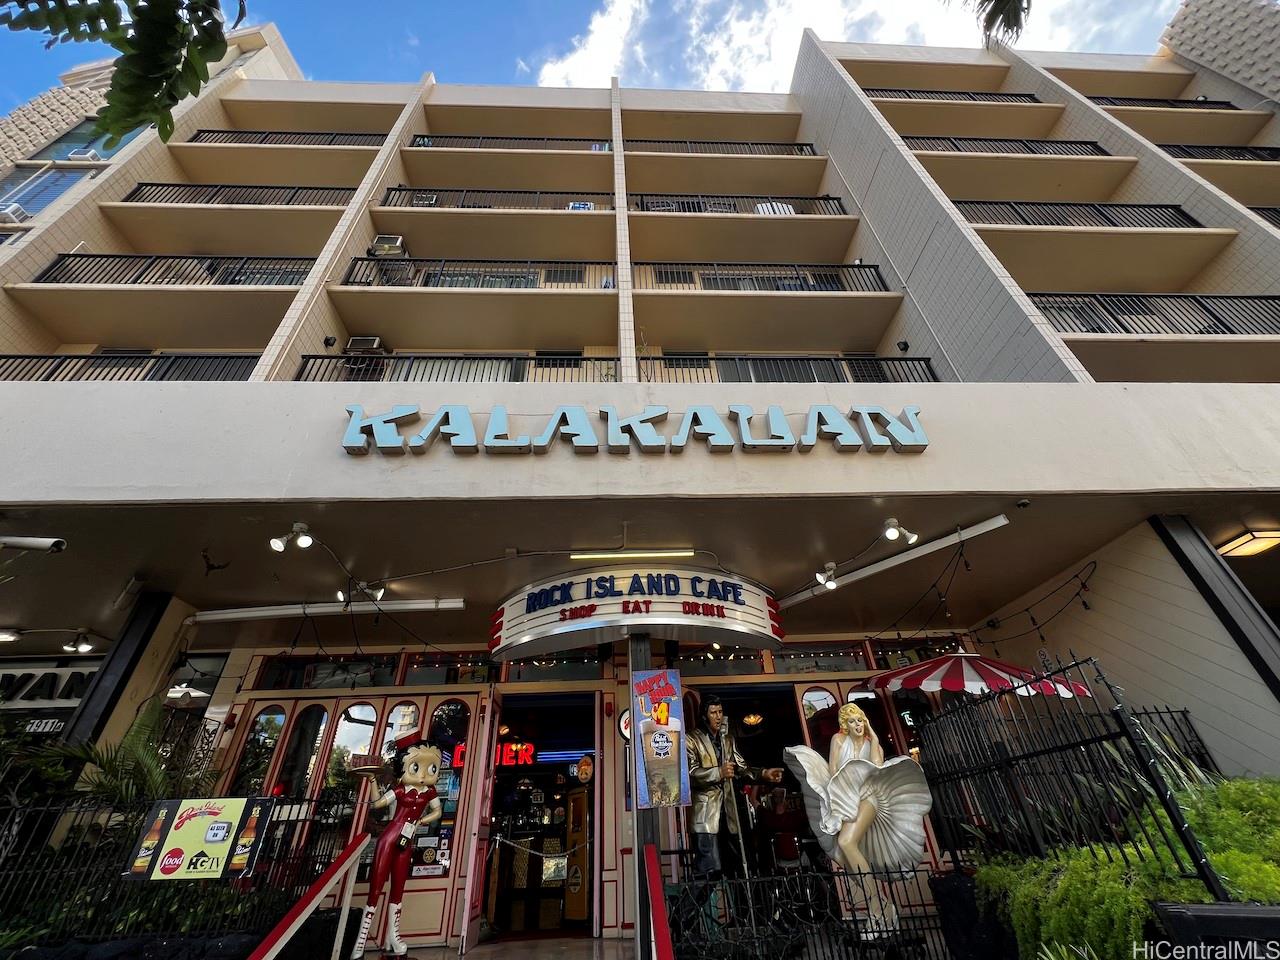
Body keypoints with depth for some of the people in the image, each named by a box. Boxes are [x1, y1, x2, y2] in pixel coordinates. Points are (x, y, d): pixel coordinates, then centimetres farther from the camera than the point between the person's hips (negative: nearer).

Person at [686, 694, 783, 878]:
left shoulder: (728, 739, 17)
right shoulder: (692, 740, -4)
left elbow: (741, 768, 12)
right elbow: (690, 773, -15)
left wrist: (764, 774, -4)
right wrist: (719, 772, -24)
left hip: (728, 810, 6)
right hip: (706, 813, -6)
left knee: (737, 866, 12)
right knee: (711, 871, -8)